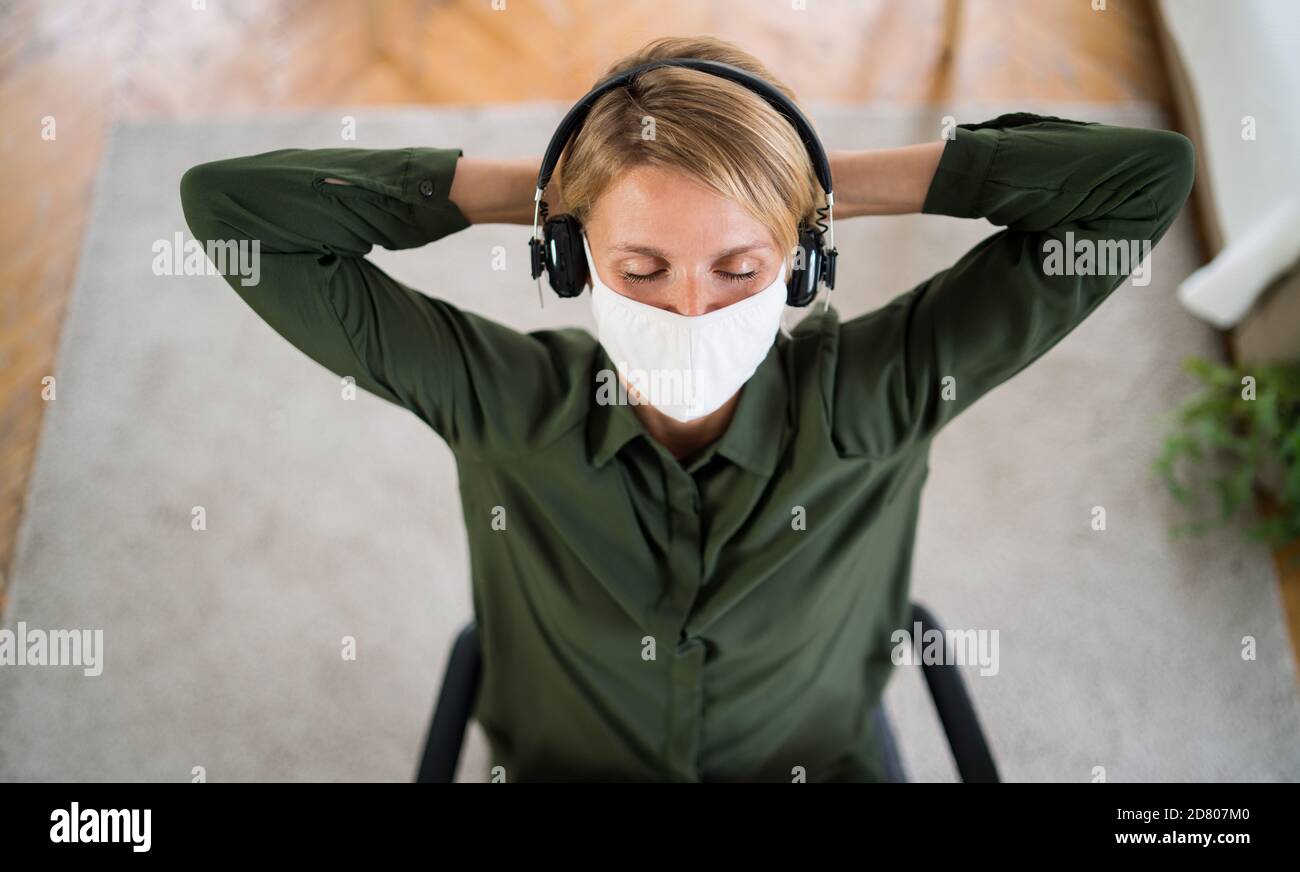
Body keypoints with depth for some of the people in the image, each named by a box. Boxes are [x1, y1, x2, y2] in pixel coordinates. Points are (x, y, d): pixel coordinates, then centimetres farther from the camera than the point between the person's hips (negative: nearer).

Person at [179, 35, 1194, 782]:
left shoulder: (875, 397, -16)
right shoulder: (502, 401, -16)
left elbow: (1149, 179, -16)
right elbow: (231, 205, -15)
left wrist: (840, 179, -19)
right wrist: (521, 187, -18)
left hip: (817, 764, 1)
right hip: (561, 766, 1)